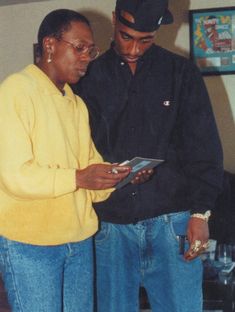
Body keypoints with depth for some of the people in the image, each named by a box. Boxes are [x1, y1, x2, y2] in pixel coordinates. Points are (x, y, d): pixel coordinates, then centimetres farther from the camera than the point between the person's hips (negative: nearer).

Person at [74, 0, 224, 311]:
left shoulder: (181, 72, 4)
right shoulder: (90, 77, 7)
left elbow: (204, 147, 2)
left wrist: (201, 213, -5)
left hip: (171, 220, -1)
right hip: (112, 223, 1)